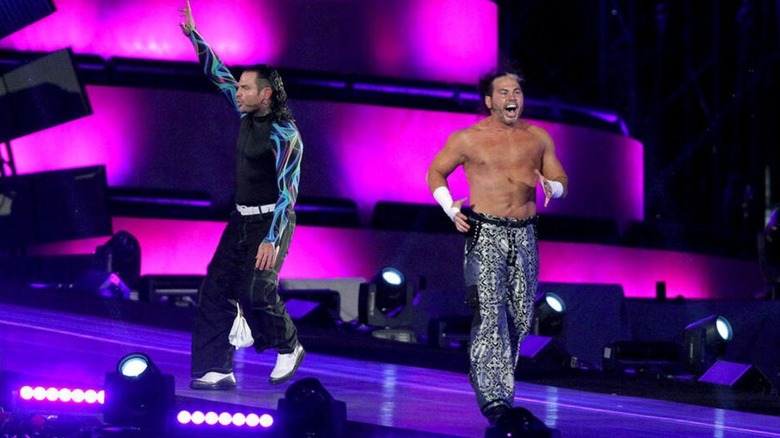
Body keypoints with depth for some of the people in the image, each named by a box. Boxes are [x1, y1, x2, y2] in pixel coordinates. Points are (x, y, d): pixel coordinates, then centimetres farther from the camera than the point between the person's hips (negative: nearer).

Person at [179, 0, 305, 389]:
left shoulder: (284, 134, -16)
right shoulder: (248, 115, 6)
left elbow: (287, 189, -21)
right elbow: (217, 73, 16)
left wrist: (271, 239, -28)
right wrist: (192, 33, 12)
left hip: (270, 222, -8)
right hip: (242, 219, 8)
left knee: (255, 291, -17)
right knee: (215, 290, -1)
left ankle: (288, 348, 8)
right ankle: (216, 370, -2)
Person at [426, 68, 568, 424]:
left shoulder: (538, 138, 8)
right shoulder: (468, 138, -1)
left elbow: (561, 182, 16)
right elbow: (436, 172, 11)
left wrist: (549, 187, -8)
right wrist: (450, 208, -4)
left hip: (523, 235, 4)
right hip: (485, 234, -4)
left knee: (519, 315, 7)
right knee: (490, 312, -15)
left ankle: (485, 374, 28)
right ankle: (492, 395, -20)